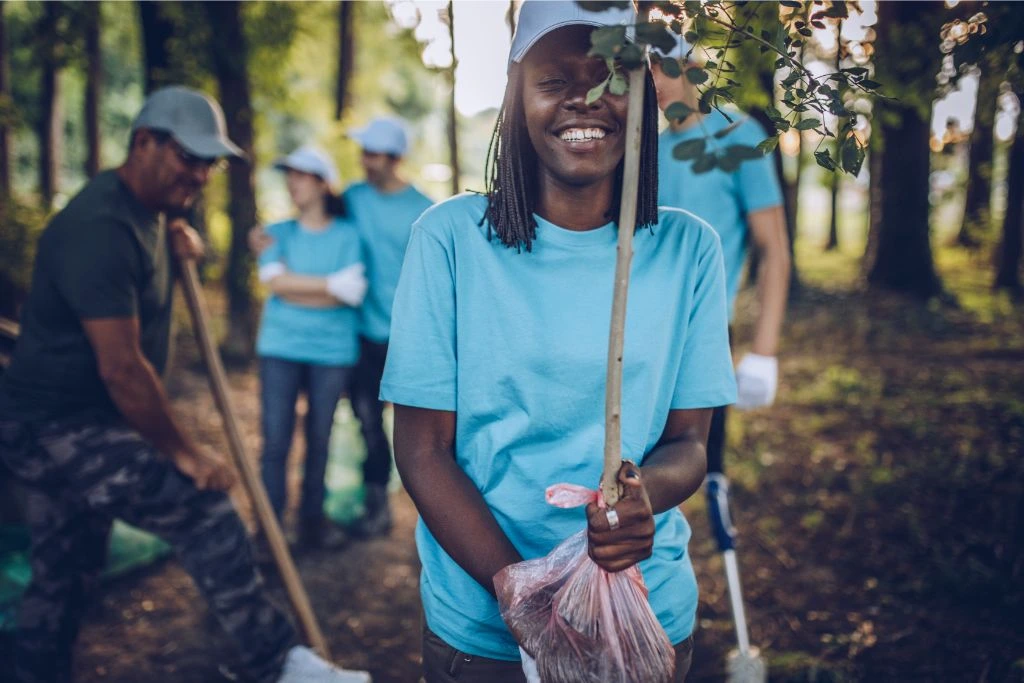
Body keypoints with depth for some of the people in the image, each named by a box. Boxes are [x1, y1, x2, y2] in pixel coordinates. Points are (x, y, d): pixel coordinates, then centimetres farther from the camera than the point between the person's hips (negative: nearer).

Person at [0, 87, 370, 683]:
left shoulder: (148, 211, 9)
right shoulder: (101, 227, -23)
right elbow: (122, 370, -26)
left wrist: (180, 241, 8)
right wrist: (186, 453, -17)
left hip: (69, 426, 11)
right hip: (53, 427, -11)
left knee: (65, 575, 17)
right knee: (202, 508, -19)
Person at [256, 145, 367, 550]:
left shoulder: (347, 235, 4)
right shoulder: (279, 233, 9)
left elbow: (354, 291, -9)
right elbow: (274, 280, -7)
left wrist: (294, 286, -9)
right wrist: (330, 284, -8)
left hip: (332, 350, -1)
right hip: (281, 348, 1)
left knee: (319, 441, 7)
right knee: (275, 441, -2)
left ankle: (312, 519, 19)